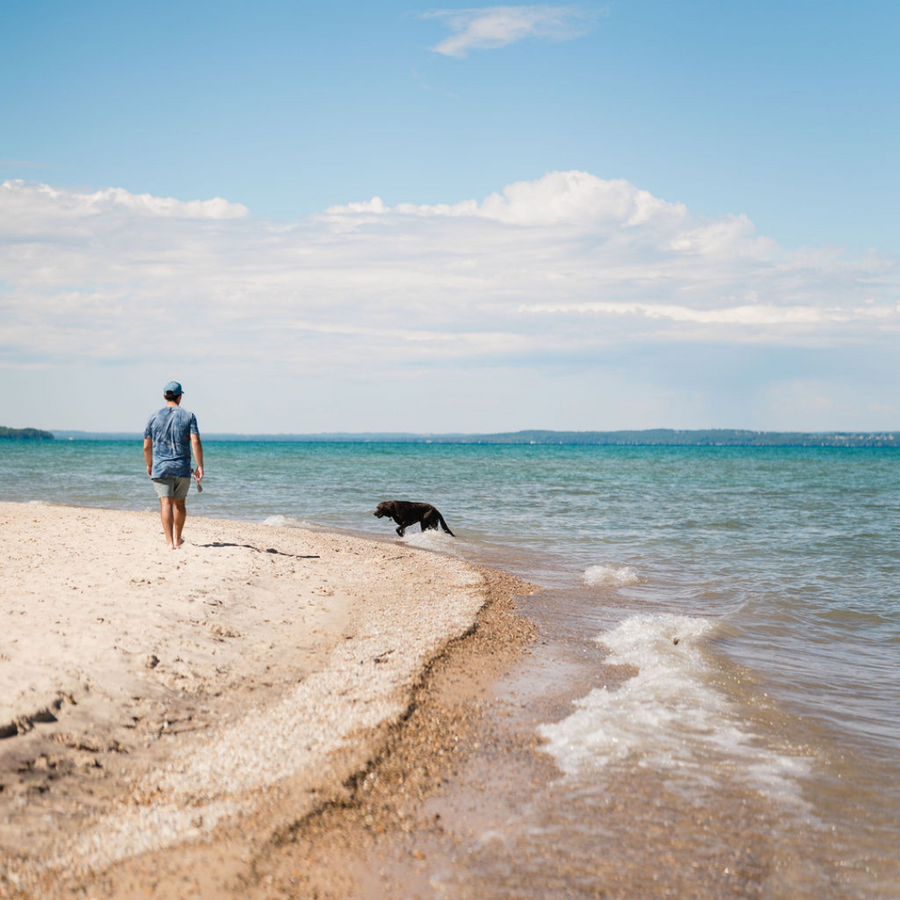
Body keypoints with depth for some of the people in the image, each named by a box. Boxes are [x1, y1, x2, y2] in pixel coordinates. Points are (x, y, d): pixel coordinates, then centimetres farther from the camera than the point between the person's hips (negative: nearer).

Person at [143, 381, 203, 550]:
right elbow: (195, 442, -10)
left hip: (160, 467, -1)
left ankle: (170, 542, -18)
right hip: (182, 468, 1)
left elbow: (147, 446, 4)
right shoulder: (188, 416, 0)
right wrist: (200, 466, -7)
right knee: (179, 503, 16)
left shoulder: (155, 417, 1)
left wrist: (149, 465, 19)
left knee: (166, 503, -7)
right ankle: (177, 538, 29)